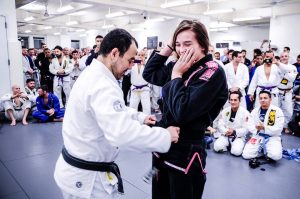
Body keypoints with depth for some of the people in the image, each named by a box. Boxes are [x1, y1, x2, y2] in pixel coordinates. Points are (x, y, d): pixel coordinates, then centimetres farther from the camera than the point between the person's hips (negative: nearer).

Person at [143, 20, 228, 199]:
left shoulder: (213, 73, -18)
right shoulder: (179, 66, 4)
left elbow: (182, 112, -26)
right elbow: (149, 74, 12)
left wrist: (176, 75, -17)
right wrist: (169, 47, 3)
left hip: (186, 154, -7)